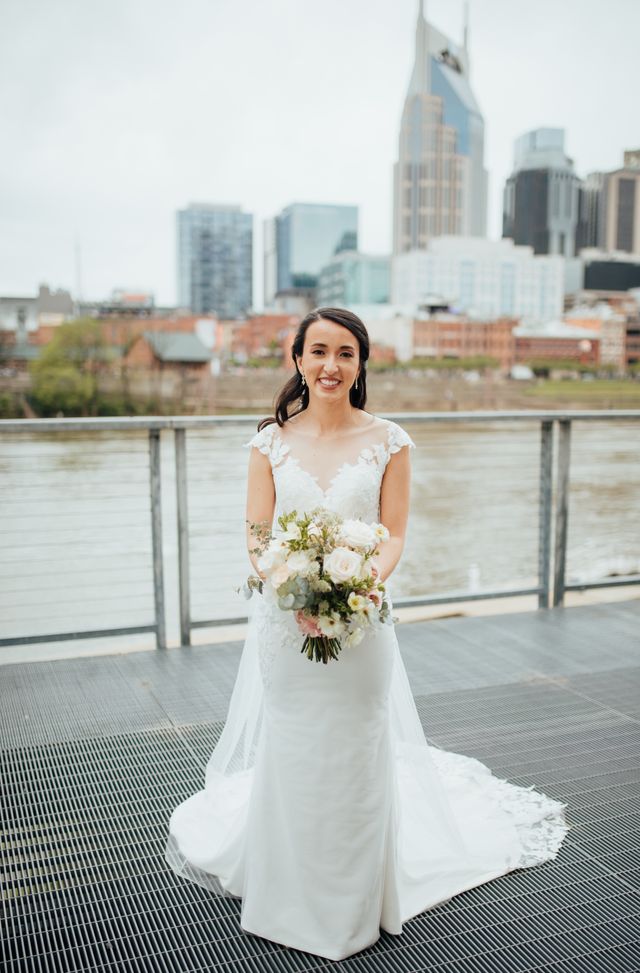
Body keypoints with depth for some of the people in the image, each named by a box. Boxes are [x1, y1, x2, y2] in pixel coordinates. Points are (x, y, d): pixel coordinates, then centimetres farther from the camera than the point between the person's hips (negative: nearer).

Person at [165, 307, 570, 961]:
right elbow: (257, 537, -1)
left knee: (357, 754, 9)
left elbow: (394, 536, -1)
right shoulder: (271, 441, 1)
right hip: (284, 619, 1)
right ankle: (289, 897, 34)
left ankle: (355, 902, 32)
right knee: (287, 754, 11)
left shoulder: (387, 441, -1)